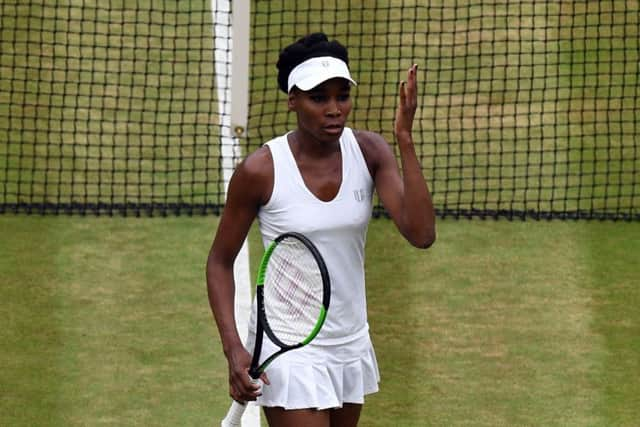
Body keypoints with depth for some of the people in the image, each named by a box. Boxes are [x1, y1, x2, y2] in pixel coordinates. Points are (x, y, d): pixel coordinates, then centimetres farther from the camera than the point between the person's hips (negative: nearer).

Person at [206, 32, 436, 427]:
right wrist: (234, 347, -15)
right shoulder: (260, 171, -14)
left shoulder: (369, 152, -5)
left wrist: (405, 140, -23)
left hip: (352, 344, 5)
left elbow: (421, 234, -17)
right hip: (290, 348, -5)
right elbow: (220, 262, -3)